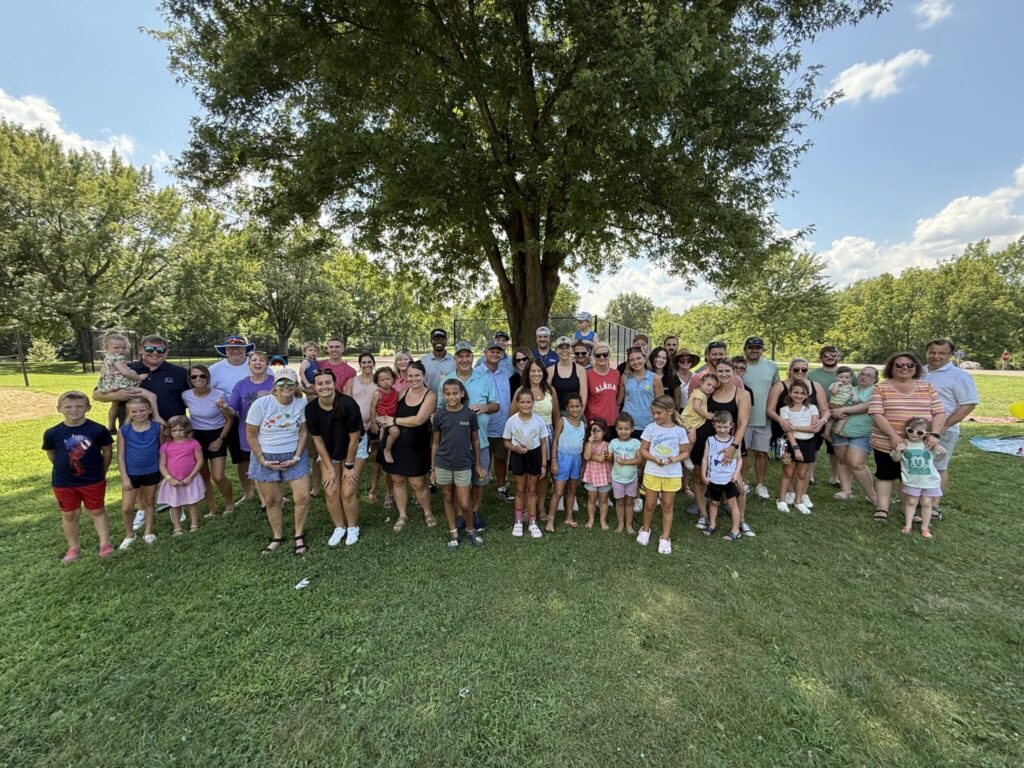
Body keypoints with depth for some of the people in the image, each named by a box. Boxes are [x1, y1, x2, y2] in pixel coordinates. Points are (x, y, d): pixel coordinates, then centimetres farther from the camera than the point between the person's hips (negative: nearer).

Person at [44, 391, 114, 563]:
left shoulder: (98, 430, -15)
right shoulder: (52, 433, -10)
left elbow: (107, 452, -2)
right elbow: (51, 454, 7)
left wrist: (100, 473, 4)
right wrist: (64, 469, 10)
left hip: (93, 481, -2)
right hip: (63, 483, 2)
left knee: (97, 511, 10)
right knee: (69, 515, 15)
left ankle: (105, 544, 14)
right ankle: (73, 547, 30)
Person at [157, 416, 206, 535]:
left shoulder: (193, 443, -8)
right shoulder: (165, 446, -2)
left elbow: (200, 461, -8)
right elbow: (162, 465, -2)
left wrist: (190, 477, -13)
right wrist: (170, 479, -14)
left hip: (190, 480, -2)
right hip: (172, 482, 2)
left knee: (192, 503, 9)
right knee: (174, 505, 12)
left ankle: (194, 525, 21)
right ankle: (177, 529, 22)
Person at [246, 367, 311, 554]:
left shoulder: (302, 403, -12)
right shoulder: (261, 404, -15)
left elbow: (303, 432, -3)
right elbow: (251, 436, -6)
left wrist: (297, 457, -9)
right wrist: (263, 460, -9)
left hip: (294, 456, 0)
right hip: (267, 457, 0)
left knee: (303, 497, -4)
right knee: (272, 500, 12)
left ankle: (299, 535, 18)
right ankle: (277, 537, 33)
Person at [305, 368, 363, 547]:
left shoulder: (348, 404, -28)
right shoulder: (311, 408, -18)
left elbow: (354, 438, -19)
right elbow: (318, 440, -8)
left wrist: (349, 465, -13)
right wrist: (329, 467, -7)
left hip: (352, 451, -3)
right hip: (327, 453, 3)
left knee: (348, 492, -6)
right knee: (330, 492, 0)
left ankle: (352, 527, 17)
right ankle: (339, 527, 22)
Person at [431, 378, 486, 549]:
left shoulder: (470, 414, -6)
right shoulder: (439, 415, -4)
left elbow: (475, 440, 3)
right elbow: (435, 443, 3)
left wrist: (478, 464, 6)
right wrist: (432, 468, 4)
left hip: (463, 465, -1)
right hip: (443, 465, 1)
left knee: (464, 503, 2)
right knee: (448, 499, 14)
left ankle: (471, 529, 28)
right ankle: (453, 532, 31)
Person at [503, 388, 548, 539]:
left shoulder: (538, 420, -11)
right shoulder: (511, 421, -13)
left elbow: (543, 443, -3)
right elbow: (506, 442, -2)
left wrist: (544, 464, -3)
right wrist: (515, 448, -23)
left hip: (534, 455, 0)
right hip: (518, 456, 0)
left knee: (531, 490, 12)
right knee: (520, 490, 12)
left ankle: (533, 523, 26)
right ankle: (518, 522, 28)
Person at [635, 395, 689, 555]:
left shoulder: (679, 431, -5)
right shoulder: (650, 428, -7)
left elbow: (685, 452, 2)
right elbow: (643, 450, -3)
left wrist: (676, 459, -19)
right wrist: (655, 459, -20)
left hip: (673, 474, 0)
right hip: (652, 472, 0)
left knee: (667, 506, 11)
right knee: (650, 504, 11)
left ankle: (665, 538, 24)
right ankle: (645, 529, 36)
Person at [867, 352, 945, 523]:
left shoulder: (927, 387, 6)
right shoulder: (881, 388, -3)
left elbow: (939, 413, 2)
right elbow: (876, 414, -12)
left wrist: (934, 435, -12)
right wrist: (893, 436, -20)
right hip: (887, 443, -2)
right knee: (885, 475, 8)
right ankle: (882, 508, 12)